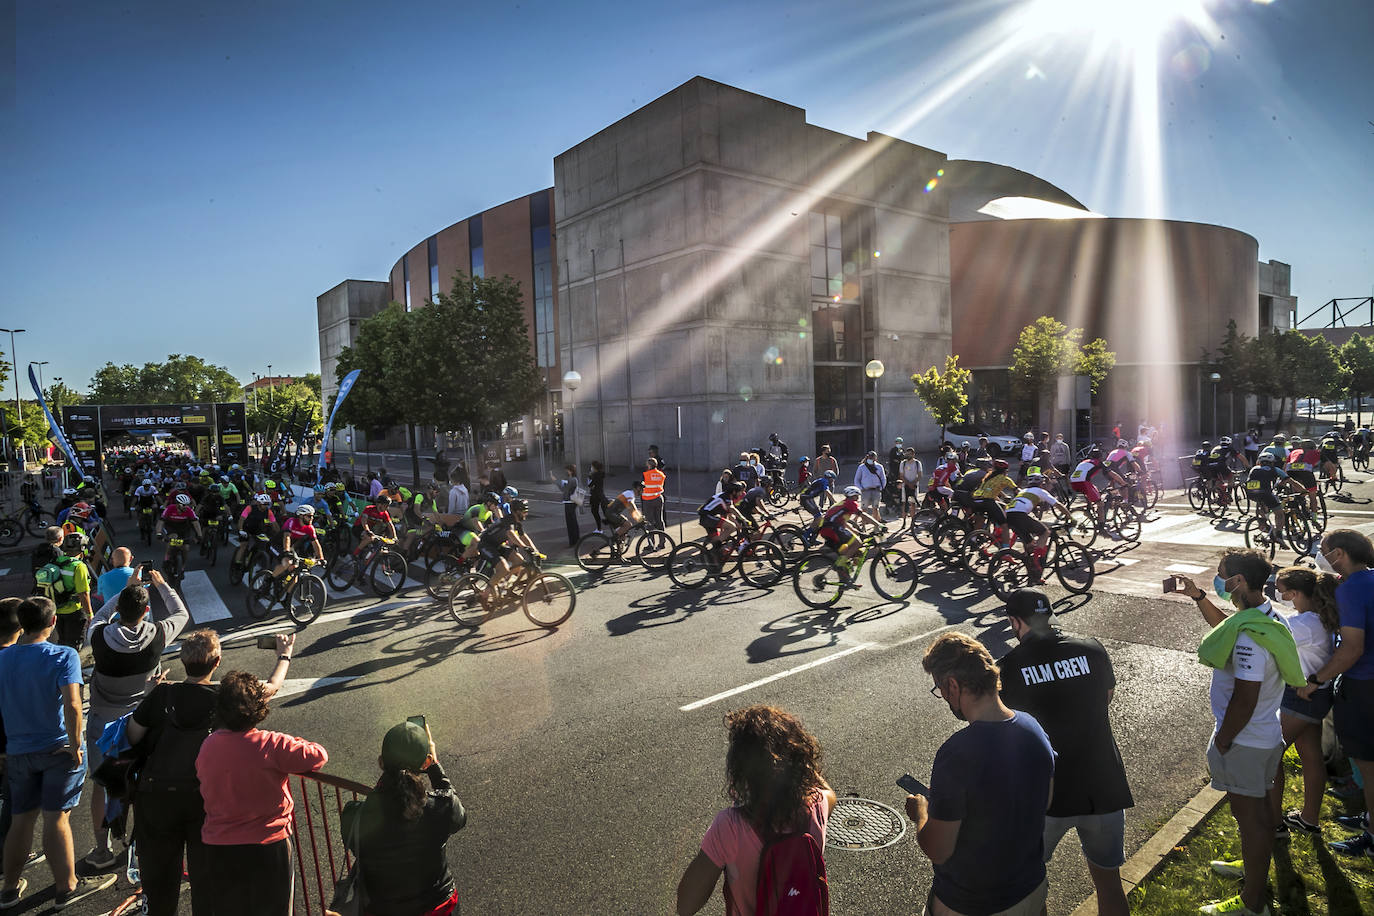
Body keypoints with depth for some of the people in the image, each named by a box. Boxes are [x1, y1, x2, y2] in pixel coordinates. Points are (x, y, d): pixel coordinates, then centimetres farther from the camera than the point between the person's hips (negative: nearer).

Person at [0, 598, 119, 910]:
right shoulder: (63, 656, -16)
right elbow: (72, 705, -26)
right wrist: (75, 746, -14)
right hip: (58, 749, -5)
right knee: (57, 818, 2)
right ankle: (67, 887, 13)